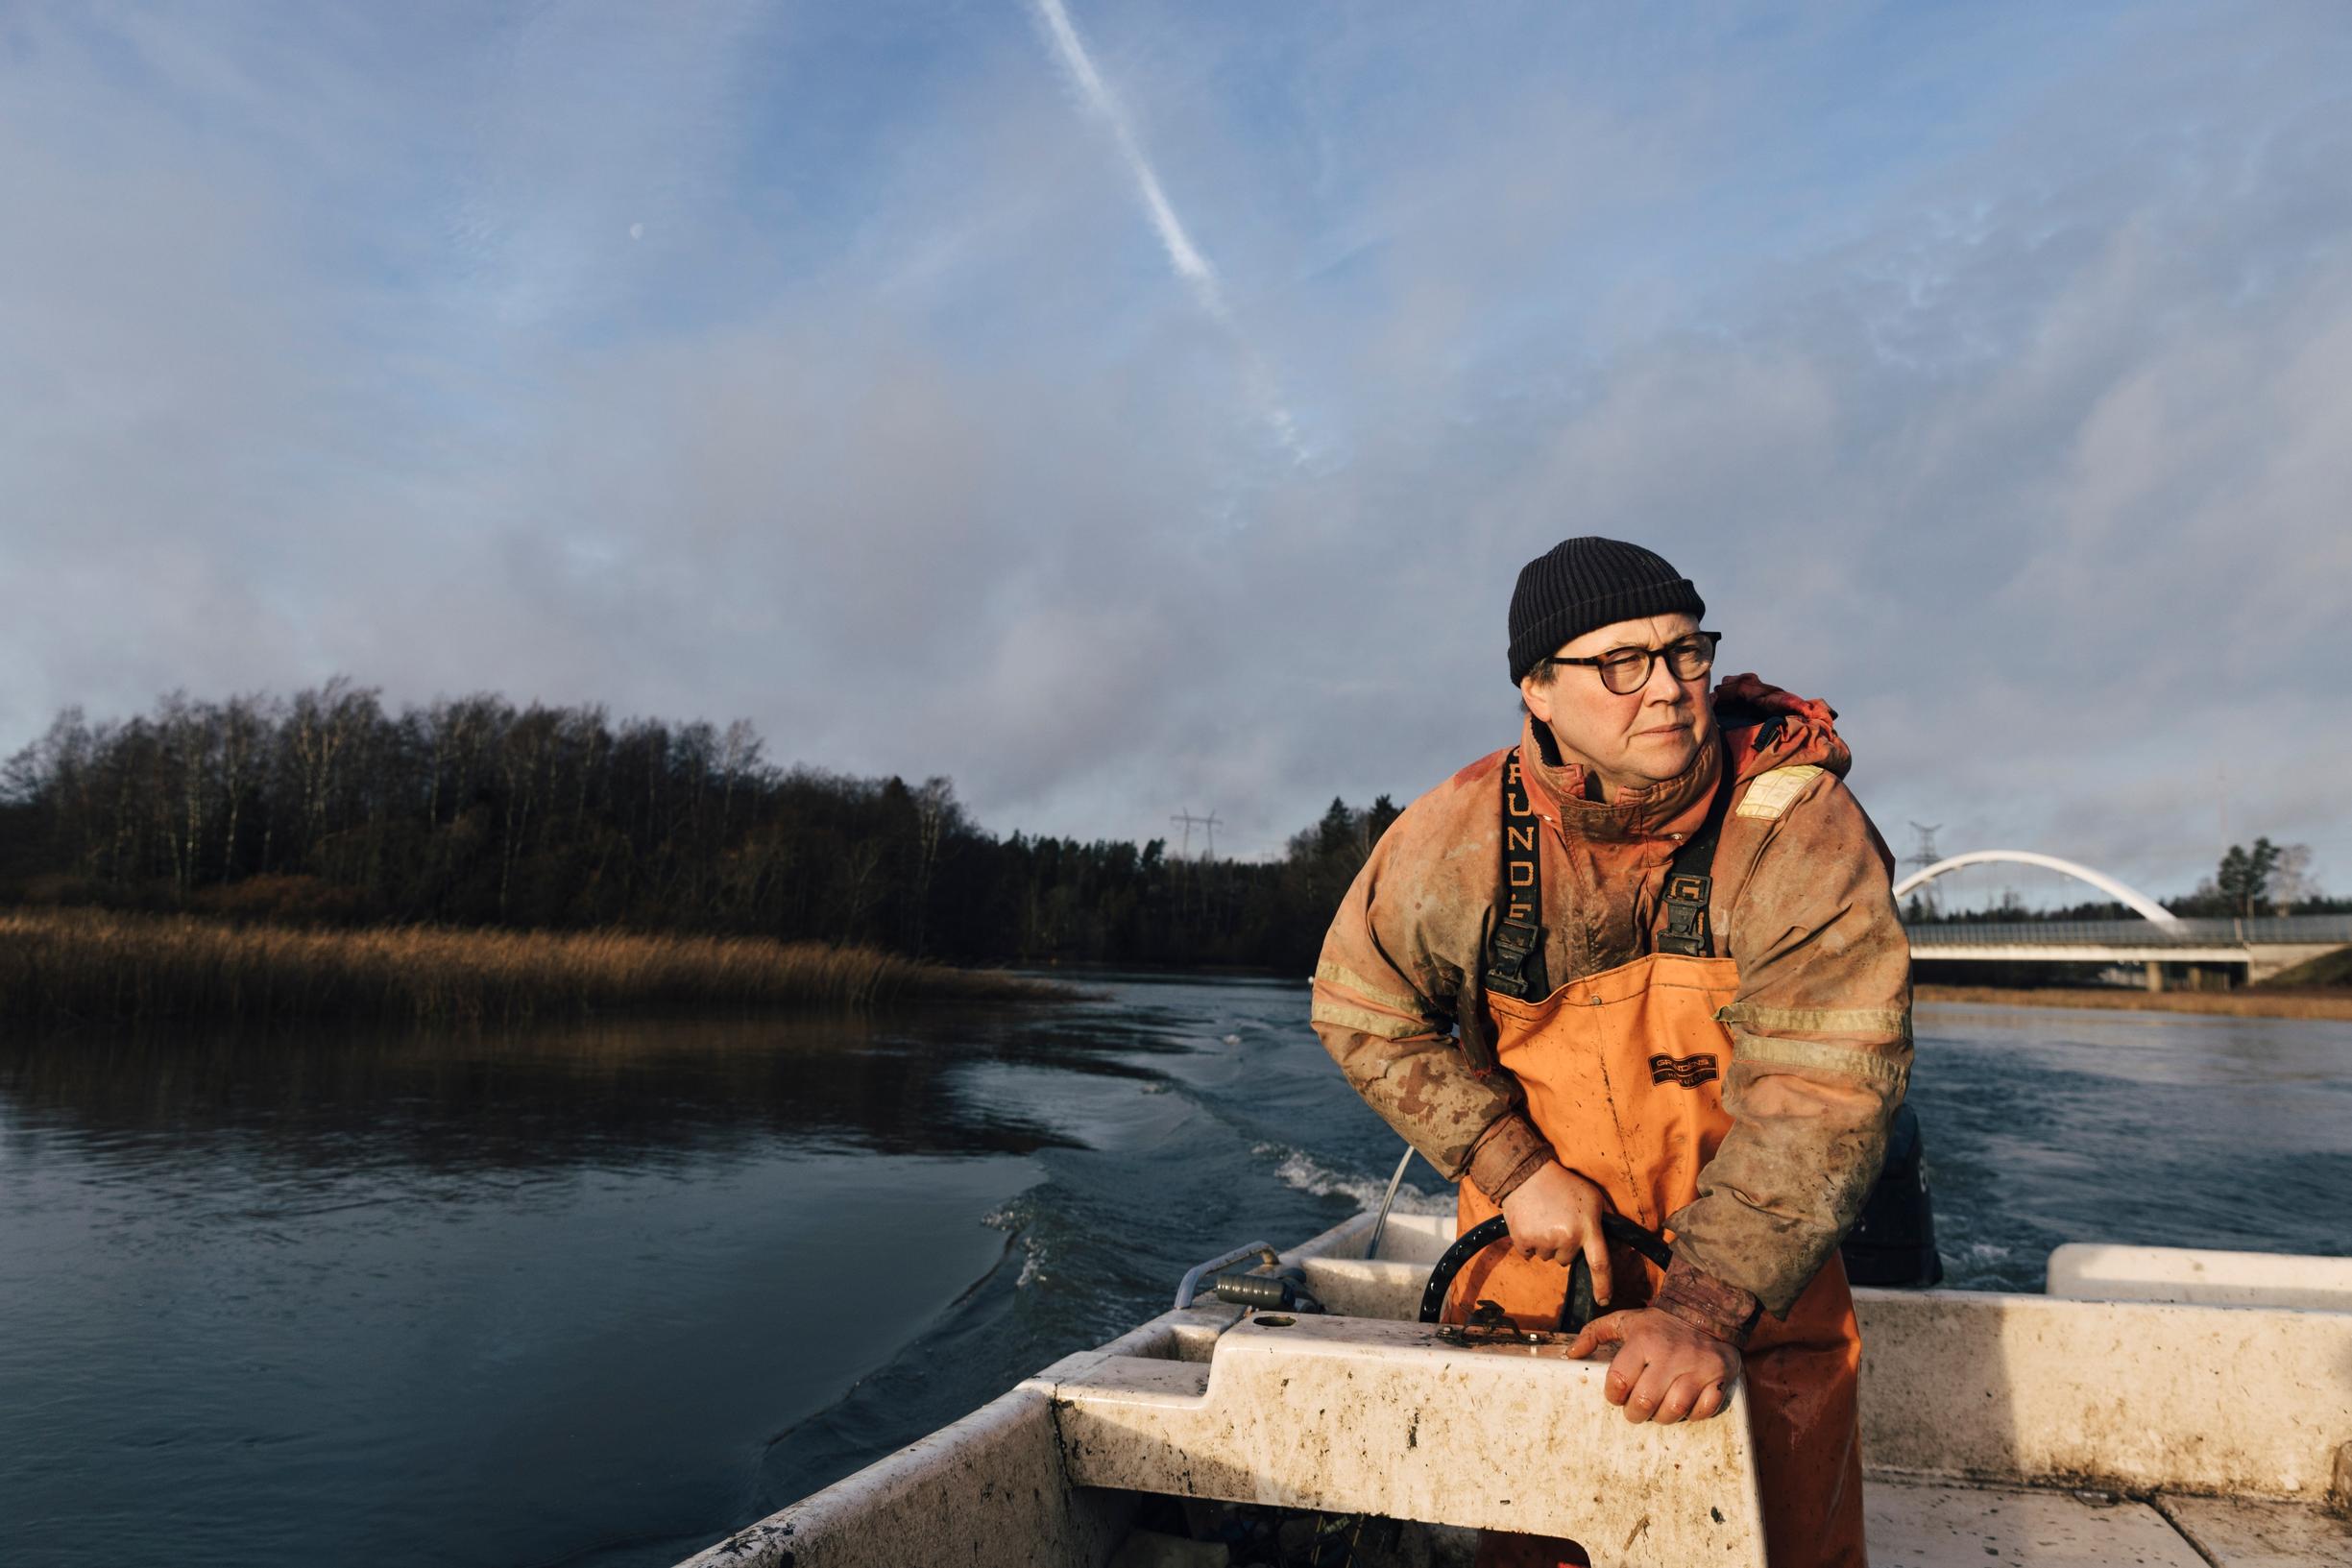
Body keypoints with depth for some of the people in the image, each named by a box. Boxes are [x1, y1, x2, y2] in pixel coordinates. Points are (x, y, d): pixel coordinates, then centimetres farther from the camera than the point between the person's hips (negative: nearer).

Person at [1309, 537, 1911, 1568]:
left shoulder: (1800, 828, -22)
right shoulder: (1456, 842, -16)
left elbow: (1821, 1092, -27)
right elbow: (1363, 1013, -5)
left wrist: (1711, 1305, -36)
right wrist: (1516, 1170, -13)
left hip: (1756, 1284, -1)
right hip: (1538, 1247, 1)